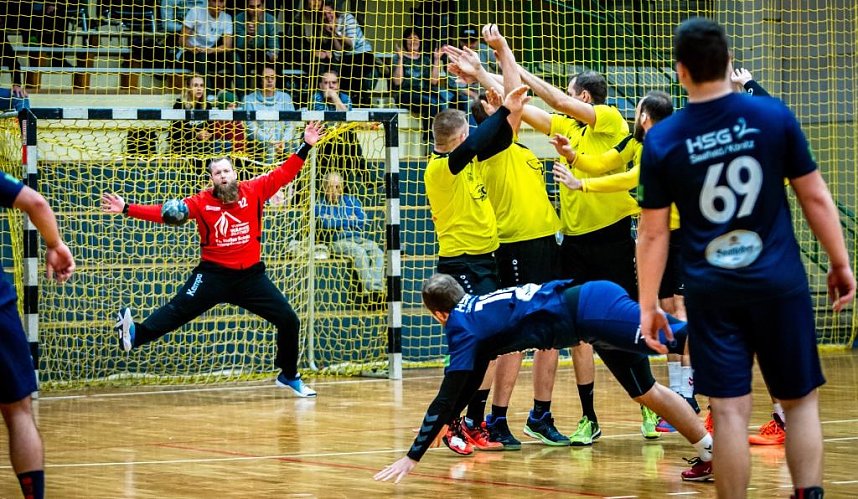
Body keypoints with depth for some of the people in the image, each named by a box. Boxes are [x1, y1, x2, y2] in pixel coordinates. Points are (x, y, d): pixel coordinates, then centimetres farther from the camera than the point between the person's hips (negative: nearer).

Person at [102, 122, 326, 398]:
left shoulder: (254, 191, -2)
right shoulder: (202, 202, -5)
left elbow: (283, 174, 0)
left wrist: (305, 147, -7)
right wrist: (127, 209, -14)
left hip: (251, 275, 2)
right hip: (214, 274, -2)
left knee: (288, 320, 4)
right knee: (179, 309, -15)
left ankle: (289, 375, 20)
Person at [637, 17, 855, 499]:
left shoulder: (661, 140, -3)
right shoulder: (773, 115, -4)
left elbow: (653, 234, 1)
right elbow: (815, 196, 1)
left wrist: (648, 305, 9)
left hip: (712, 292, 0)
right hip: (779, 283, 0)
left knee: (730, 411, 1)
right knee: (801, 401, 12)